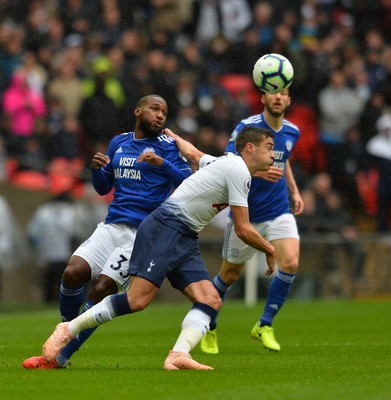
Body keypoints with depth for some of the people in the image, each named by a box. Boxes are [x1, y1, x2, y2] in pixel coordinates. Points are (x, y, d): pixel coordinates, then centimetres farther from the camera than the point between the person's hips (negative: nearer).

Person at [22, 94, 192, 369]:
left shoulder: (166, 145, 1)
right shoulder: (118, 143, 17)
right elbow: (103, 188, 23)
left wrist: (161, 163, -25)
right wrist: (97, 168, 2)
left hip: (142, 234, -5)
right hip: (112, 226, 5)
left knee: (102, 289, -15)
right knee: (74, 272, -16)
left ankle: (60, 357, -8)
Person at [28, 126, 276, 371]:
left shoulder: (223, 163, 20)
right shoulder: (238, 170, -9)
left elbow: (191, 152, 39)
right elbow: (243, 230, -9)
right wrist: (270, 251, 6)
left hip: (185, 240, 10)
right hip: (165, 229, -10)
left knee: (211, 301, -10)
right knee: (138, 300, -19)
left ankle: (178, 355, -27)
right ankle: (68, 330, -5)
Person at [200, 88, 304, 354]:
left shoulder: (292, 132, 4)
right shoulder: (247, 127, -14)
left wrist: (294, 191, 15)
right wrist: (258, 171, -37)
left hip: (279, 211, 4)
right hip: (245, 213, -4)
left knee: (290, 263, -19)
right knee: (230, 274, 8)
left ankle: (265, 325, -3)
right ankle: (208, 327, 32)